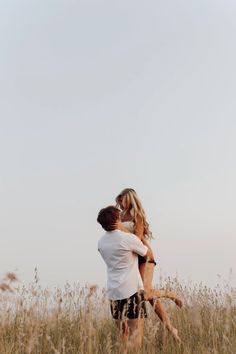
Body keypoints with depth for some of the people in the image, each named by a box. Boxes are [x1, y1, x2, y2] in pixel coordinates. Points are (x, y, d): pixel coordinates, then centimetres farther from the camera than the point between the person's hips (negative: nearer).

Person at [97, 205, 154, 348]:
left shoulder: (101, 242, 6)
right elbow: (149, 254, 5)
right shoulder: (130, 238, -11)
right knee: (136, 332, -2)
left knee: (123, 334, 14)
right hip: (132, 290, -6)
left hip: (114, 291, 6)